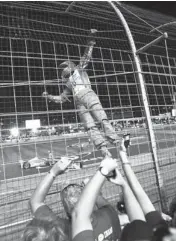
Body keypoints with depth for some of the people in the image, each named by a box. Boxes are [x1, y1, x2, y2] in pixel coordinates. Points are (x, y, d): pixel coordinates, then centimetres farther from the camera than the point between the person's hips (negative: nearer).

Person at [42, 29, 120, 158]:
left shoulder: (79, 69, 23)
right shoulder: (68, 84, 32)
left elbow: (87, 55, 16)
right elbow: (61, 98, 35)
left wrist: (91, 39, 9)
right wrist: (49, 97, 27)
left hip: (88, 95, -4)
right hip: (79, 104, 4)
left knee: (103, 119, -19)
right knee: (90, 127, -13)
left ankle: (117, 143, -24)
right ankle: (104, 150, -19)